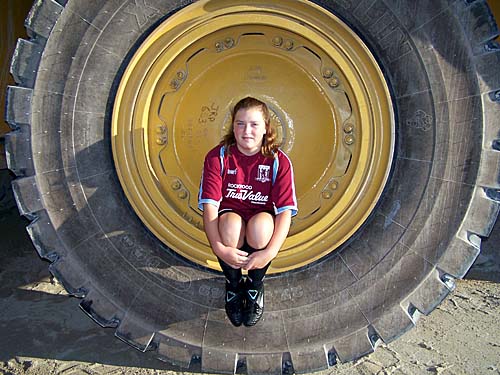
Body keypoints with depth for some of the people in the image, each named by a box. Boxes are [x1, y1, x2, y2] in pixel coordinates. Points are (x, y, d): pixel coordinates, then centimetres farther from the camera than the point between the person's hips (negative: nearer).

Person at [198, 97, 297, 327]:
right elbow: (209, 205, -19)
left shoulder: (279, 161, -12)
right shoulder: (218, 156, -12)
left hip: (262, 224, 0)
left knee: (261, 223, -36)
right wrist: (219, 248, -33)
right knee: (231, 223, -36)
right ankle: (234, 284, -5)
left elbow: (285, 211, -18)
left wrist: (270, 252, -32)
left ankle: (255, 286, -6)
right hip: (229, 216, 0)